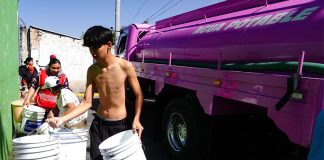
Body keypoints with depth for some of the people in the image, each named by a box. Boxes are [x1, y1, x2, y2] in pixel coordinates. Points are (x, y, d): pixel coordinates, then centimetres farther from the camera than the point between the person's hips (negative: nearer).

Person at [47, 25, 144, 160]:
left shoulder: (125, 67, -17)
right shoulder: (92, 70, -5)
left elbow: (139, 95, -8)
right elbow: (87, 102, -6)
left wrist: (136, 119, -18)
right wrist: (63, 119, -17)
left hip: (119, 125, -3)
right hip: (98, 124, 3)